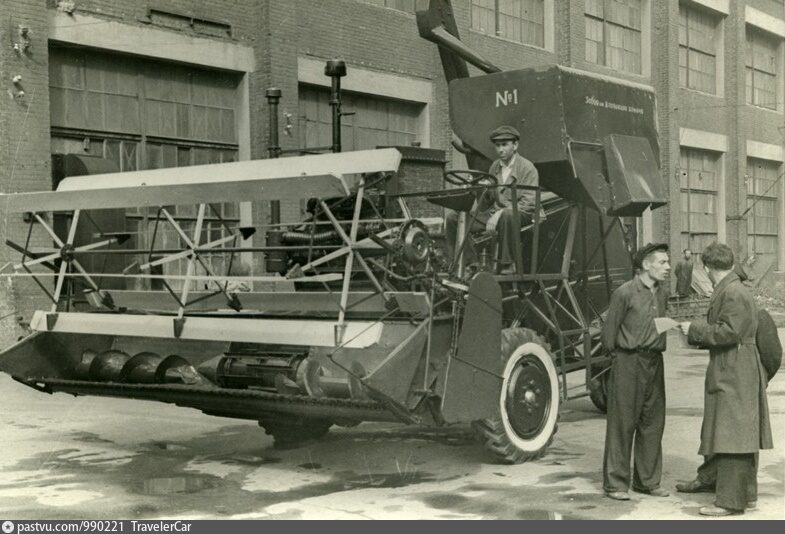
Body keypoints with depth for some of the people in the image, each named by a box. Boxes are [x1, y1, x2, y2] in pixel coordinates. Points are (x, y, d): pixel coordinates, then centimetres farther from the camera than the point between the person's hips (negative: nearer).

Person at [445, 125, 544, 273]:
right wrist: (472, 212, 3)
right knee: (452, 217, -5)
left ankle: (507, 266, -33)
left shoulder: (527, 168, -7)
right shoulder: (494, 167, 15)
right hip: (495, 213, 7)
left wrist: (500, 214, -27)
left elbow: (528, 203, -17)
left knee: (507, 216, -44)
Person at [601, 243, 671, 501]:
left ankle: (647, 480, 21)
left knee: (653, 422, 10)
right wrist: (620, 357, 3)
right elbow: (609, 332, -5)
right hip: (628, 362, -7)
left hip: (654, 361, 7)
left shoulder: (662, 292, 10)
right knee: (622, 422, -2)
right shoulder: (625, 293, -11)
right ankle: (615, 483, 6)